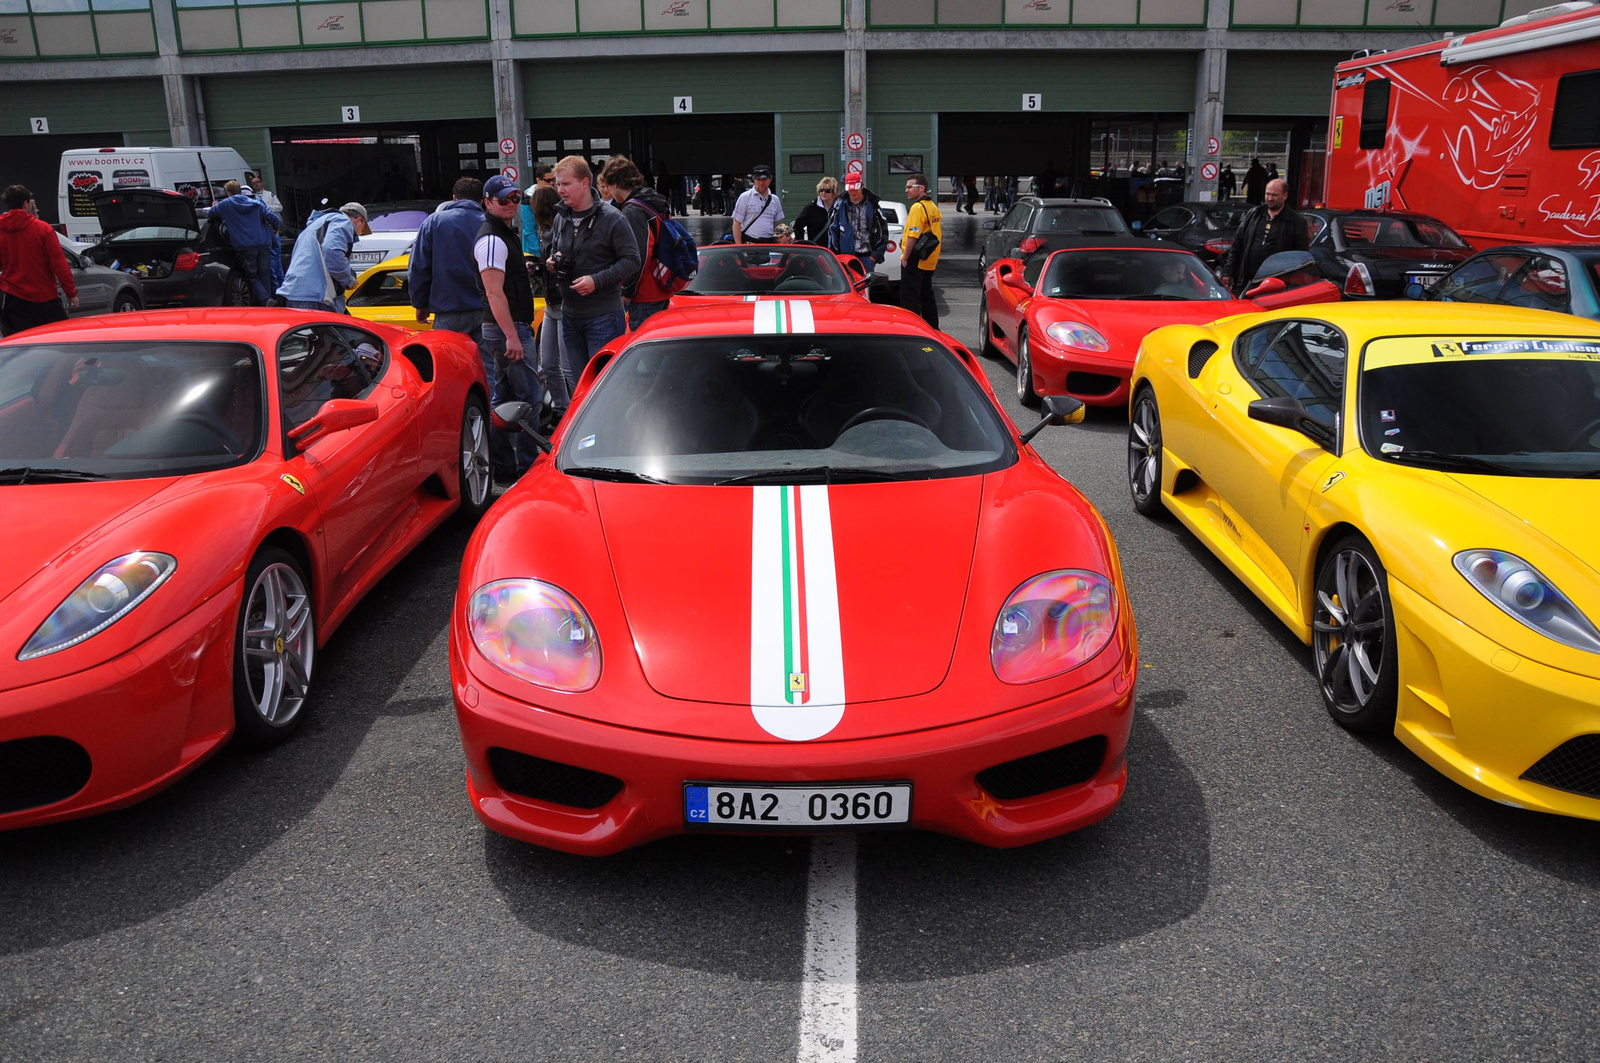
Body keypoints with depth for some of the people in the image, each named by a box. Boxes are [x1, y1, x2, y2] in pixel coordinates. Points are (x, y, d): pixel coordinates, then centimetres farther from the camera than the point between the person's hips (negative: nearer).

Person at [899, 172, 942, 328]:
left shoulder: (918, 207, -15)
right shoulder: (933, 207, 15)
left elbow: (912, 235, -21)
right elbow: (939, 234, 20)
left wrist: (905, 257, -15)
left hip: (915, 261, -10)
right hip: (930, 261, 10)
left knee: (910, 298, -7)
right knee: (926, 295, 17)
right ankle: (933, 328, 23)